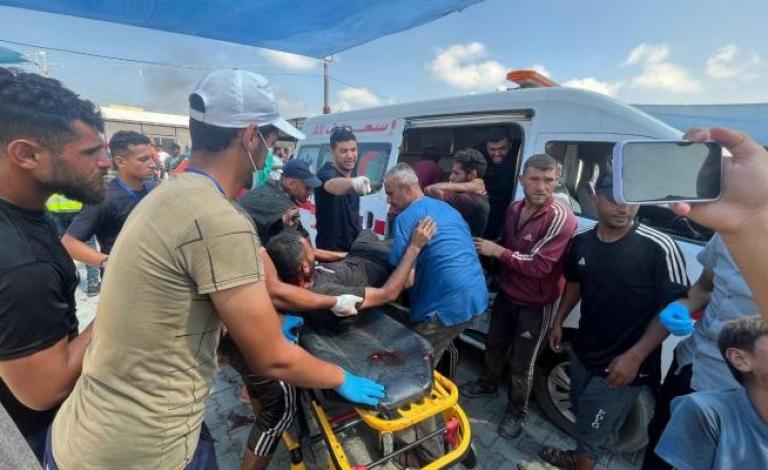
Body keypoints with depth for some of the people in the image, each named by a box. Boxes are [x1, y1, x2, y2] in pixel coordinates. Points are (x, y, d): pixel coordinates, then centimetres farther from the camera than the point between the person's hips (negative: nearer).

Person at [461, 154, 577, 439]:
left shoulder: (560, 218, -25)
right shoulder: (514, 209, -1)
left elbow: (539, 266, -30)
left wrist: (497, 252, -23)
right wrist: (500, 276, 7)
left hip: (535, 305, -6)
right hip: (506, 294, 7)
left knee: (521, 362, 9)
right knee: (494, 343, 24)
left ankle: (517, 412, 33)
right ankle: (488, 384, 50)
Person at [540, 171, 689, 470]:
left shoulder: (659, 248, -22)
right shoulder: (581, 242, -4)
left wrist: (635, 357, -21)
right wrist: (558, 321, 14)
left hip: (622, 365, -5)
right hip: (583, 351, 6)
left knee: (595, 430, 13)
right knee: (582, 415, 27)